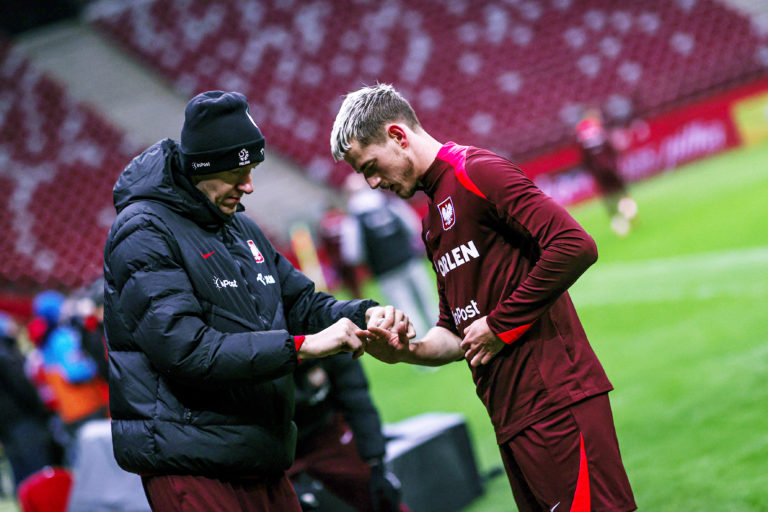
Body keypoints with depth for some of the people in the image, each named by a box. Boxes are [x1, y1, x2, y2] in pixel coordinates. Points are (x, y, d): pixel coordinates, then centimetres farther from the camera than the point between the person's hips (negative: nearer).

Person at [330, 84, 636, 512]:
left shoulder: (475, 171, -7)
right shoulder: (433, 221, 22)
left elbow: (576, 247, -18)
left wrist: (500, 325, -12)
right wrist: (407, 351, 3)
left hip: (555, 400, -9)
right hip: (510, 417, 9)